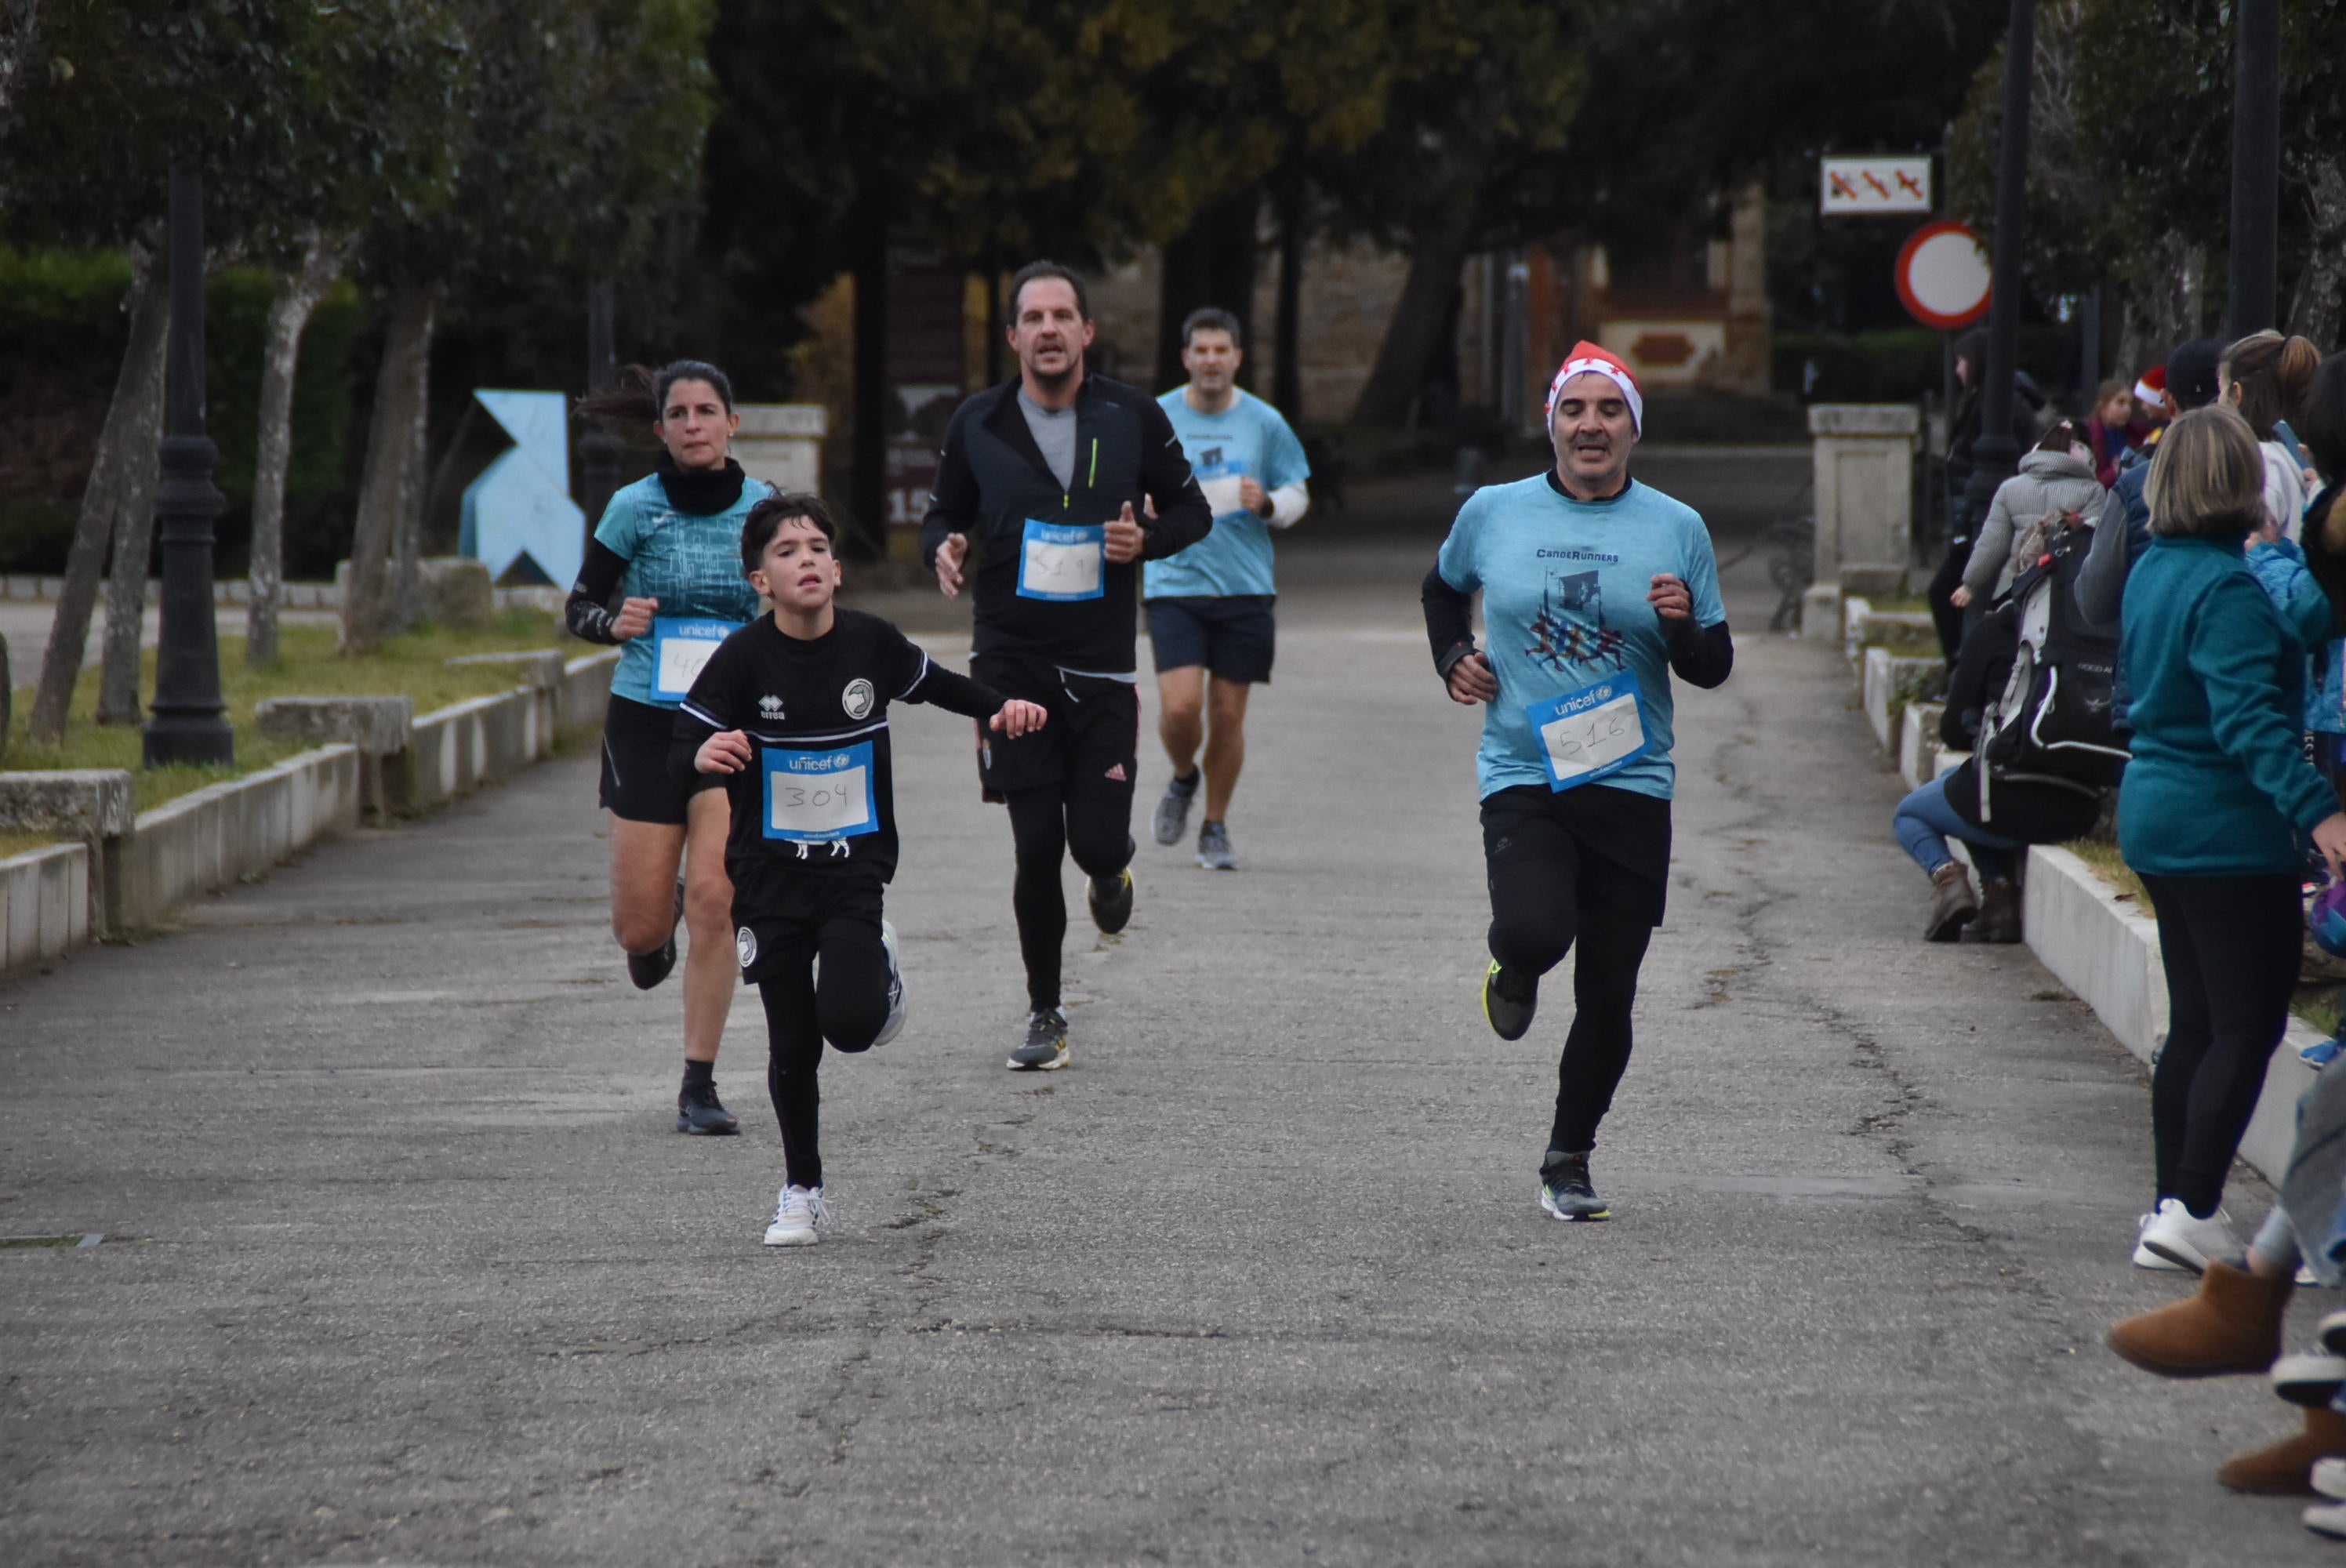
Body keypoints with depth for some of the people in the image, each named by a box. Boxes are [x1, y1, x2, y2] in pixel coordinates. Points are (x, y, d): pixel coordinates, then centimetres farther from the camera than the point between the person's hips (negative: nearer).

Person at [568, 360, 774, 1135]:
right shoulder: (634, 509, -5)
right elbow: (578, 607, 4)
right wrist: (615, 622, -18)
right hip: (646, 721, 0)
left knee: (714, 900, -12)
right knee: (642, 926, 0)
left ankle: (699, 1086, -1)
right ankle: (659, 916, 41)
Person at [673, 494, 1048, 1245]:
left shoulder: (870, 642, -5)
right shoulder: (743, 657, -12)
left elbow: (933, 683, 17)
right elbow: (679, 754, -15)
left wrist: (999, 709, 3)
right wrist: (704, 760, -37)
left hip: (856, 867, 0)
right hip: (769, 872, 0)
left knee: (850, 1022, -18)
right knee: (792, 1043, 2)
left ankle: (881, 970, 19)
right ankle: (801, 1191, 22)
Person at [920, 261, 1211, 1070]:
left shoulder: (1131, 417, -1)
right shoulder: (977, 424, 0)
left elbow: (1191, 509, 8)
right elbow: (943, 515, 12)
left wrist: (1146, 539, -13)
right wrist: (943, 550, -11)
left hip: (1103, 665, 0)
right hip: (1011, 662, 0)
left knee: (1096, 841, -4)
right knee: (1036, 845, -4)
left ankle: (1112, 867, 36)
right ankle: (1044, 1016, 10)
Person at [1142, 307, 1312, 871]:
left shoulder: (1265, 423, 3)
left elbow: (1298, 496, 9)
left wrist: (1268, 504, -12)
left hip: (1245, 587, 1)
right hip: (1174, 585, -1)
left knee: (1228, 713, 3)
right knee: (1180, 706, -14)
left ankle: (1215, 828, 19)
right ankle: (1183, 779, 19)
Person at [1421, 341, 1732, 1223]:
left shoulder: (1676, 529, 4)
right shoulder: (1492, 514, 4)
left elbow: (1713, 670, 7)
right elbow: (1443, 587, 25)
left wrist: (1684, 627, -14)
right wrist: (1452, 656, 8)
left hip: (1633, 787, 1)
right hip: (1522, 778, -1)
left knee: (1607, 999, 3)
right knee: (1536, 932, -28)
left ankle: (1569, 1159, 24)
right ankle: (1515, 969, 10)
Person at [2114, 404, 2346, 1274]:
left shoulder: (2153, 571, 9)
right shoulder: (2227, 589, -20)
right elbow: (2250, 717, -29)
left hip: (2155, 813, 9)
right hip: (2228, 832, -9)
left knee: (2196, 1022, 16)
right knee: (2248, 1027, -5)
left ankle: (2175, 1205, 19)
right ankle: (2192, 1211, -10)